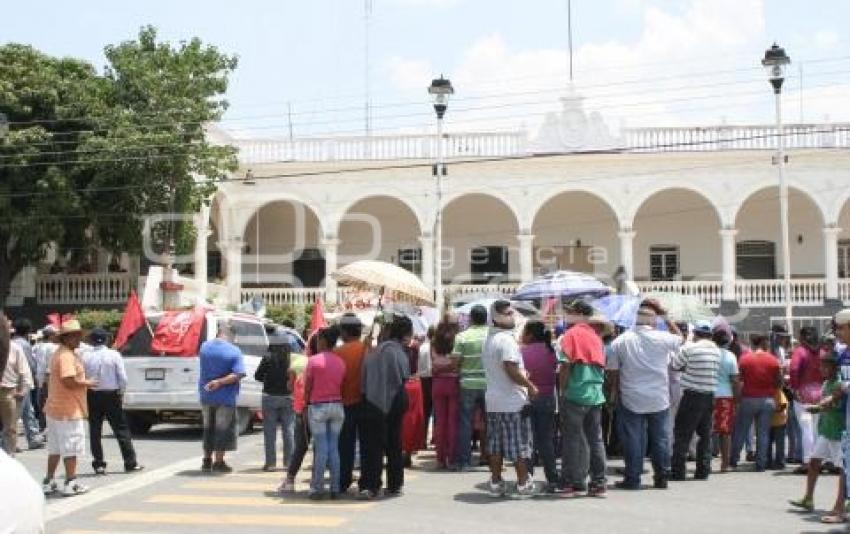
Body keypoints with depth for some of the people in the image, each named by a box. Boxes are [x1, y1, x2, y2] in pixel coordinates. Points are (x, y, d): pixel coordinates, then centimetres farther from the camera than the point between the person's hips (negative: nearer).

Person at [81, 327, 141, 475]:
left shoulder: (85, 356, -5)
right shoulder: (114, 355, -7)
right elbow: (123, 378, -7)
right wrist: (121, 393, 6)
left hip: (92, 396, 1)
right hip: (112, 395, -1)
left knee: (95, 431, 9)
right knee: (121, 430, 6)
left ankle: (99, 464, 9)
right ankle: (130, 463, 7)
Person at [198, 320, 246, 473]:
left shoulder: (205, 346, -1)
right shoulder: (234, 351, -15)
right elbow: (238, 374, -24)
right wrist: (220, 382, -22)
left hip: (206, 396, 5)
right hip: (225, 397, -4)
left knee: (208, 428, 18)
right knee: (222, 429, 6)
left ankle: (207, 460, 23)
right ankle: (218, 462, 7)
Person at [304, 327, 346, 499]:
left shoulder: (314, 360, -8)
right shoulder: (341, 362, 5)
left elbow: (307, 387, -5)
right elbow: (342, 386, 5)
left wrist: (306, 404, 7)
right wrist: (335, 399, 13)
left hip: (318, 406, -4)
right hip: (337, 406, 4)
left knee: (321, 448, -2)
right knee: (334, 448, 7)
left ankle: (317, 488, -1)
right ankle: (335, 488, 7)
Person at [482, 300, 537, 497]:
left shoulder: (488, 340, 13)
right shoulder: (507, 340, -17)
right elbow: (511, 370, -24)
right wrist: (530, 386, -12)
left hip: (493, 401, 8)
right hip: (513, 401, -8)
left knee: (495, 444, 12)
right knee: (519, 444, 1)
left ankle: (496, 482, 16)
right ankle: (523, 483, 7)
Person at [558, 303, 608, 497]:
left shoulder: (571, 334, -6)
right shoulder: (596, 336, 12)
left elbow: (566, 365, -11)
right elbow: (602, 366, 12)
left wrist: (563, 390, -2)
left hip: (575, 395, -5)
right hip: (596, 396, 5)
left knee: (573, 440, 1)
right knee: (595, 439, 8)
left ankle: (572, 484, 3)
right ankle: (598, 484, 10)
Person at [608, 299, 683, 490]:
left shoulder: (620, 341, -5)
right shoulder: (662, 339, -7)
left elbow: (614, 372, -1)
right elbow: (680, 337, 16)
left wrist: (615, 394, 10)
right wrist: (666, 318, 13)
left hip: (630, 400, -1)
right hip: (659, 400, 1)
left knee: (633, 439, 4)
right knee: (660, 438, 12)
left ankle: (632, 479, 6)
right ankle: (662, 477, 19)